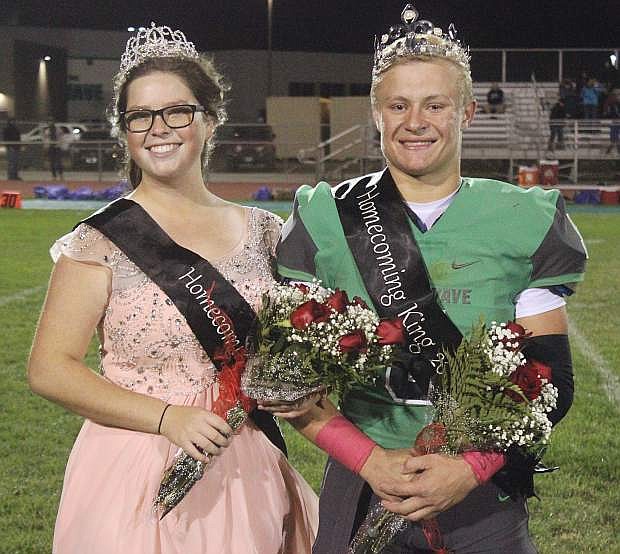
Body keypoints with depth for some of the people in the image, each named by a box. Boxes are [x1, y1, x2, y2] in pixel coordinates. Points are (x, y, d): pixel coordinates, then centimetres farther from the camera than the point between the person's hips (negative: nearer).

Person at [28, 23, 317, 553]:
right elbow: (50, 369, -10)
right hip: (136, 480, -4)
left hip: (247, 479, 4)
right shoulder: (101, 240, -8)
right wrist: (167, 418, -18)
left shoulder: (262, 231, 4)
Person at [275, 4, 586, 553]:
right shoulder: (324, 220, -2)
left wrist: (472, 468, -16)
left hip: (486, 494, 0)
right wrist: (370, 460, -14)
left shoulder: (524, 222, -2)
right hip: (359, 490, 0)